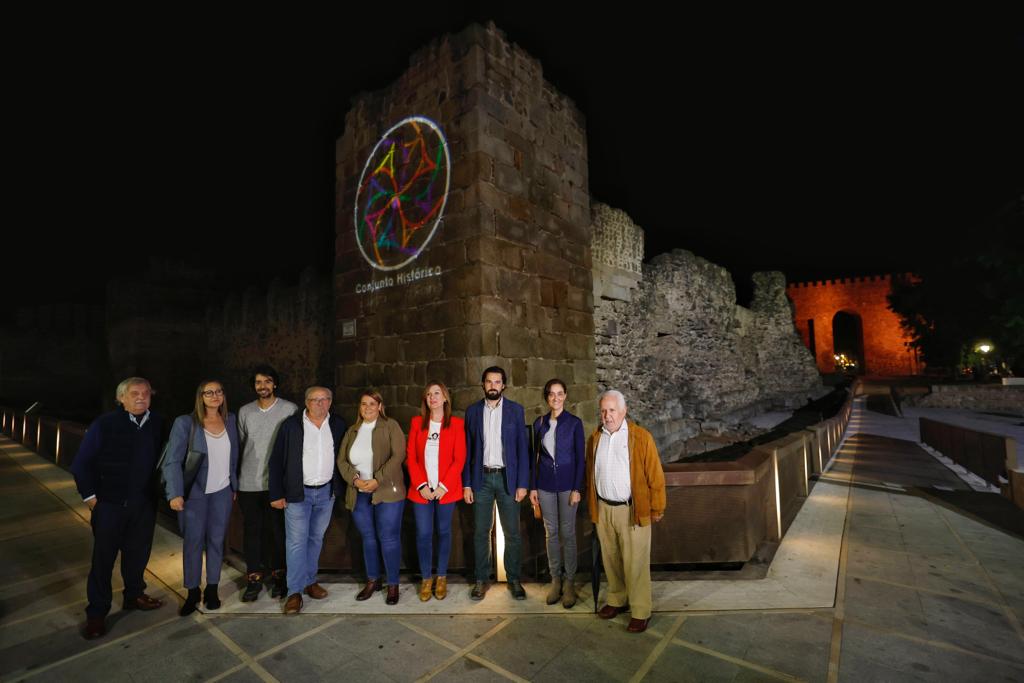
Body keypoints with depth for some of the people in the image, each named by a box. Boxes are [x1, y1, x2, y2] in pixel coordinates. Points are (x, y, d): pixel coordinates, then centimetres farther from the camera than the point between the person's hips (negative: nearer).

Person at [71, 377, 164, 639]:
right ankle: (96, 613, 25)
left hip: (144, 504, 3)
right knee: (103, 557, 9)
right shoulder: (104, 424, -10)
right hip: (110, 504, -2)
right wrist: (90, 495, -3)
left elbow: (162, 459, 4)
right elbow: (81, 464, -3)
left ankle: (134, 595, 36)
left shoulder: (157, 425, -4)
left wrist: (157, 491, 1)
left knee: (138, 553, 16)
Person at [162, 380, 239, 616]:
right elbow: (173, 461, -10)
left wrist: (235, 486, 9)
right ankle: (192, 592, 24)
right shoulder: (185, 423, -9)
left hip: (222, 492, 3)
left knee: (216, 541, 10)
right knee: (192, 542, 7)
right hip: (194, 493, -2)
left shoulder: (230, 420, 2)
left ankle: (212, 589, 25)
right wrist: (175, 494, -17)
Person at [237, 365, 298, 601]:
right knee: (251, 531, 10)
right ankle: (253, 579, 25)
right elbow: (239, 444, 13)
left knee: (279, 531, 6)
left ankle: (279, 577, 22)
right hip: (249, 483, 3)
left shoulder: (290, 409, -5)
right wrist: (235, 477, 12)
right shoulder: (245, 411, 6)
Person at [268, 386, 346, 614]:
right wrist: (276, 494, -7)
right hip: (298, 492, -3)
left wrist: (340, 488, 2)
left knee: (316, 539, 15)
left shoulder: (338, 425, -1)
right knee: (296, 542, 1)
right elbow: (276, 461, -5)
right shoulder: (291, 425, -8)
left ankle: (310, 581, 31)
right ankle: (295, 592, 13)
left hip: (326, 492, 3)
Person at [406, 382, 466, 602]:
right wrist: (421, 485, -8)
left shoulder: (456, 423, -2)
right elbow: (410, 457, 2)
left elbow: (459, 459, -5)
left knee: (444, 532, 10)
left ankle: (441, 577, 27)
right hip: (421, 490, 1)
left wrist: (443, 486, -12)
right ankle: (426, 578, 22)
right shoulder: (417, 422, 4)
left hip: (446, 490, -1)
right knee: (423, 534, 4)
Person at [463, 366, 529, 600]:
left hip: (507, 478, -1)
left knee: (512, 532, 6)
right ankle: (481, 579, 24)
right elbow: (467, 449, 4)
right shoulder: (473, 410, 3)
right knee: (481, 532, 8)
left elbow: (522, 448, -1)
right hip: (481, 478, 1)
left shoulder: (515, 410, -1)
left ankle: (514, 579, 23)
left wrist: (522, 483, -6)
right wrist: (466, 484, 0)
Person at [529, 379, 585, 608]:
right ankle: (555, 580, 26)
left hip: (567, 483, -3)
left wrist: (577, 488, -9)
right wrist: (533, 487, 5)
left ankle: (569, 583, 21)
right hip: (545, 483, 3)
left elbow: (580, 457, -5)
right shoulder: (539, 423, 3)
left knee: (567, 533, 6)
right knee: (551, 532, 11)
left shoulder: (574, 422, -5)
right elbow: (535, 456, 7)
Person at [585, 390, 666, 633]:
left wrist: (657, 508, -5)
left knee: (635, 563, 3)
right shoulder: (595, 438, 3)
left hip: (632, 510, -4)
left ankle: (641, 612, 21)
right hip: (603, 509, 5)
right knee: (610, 559, 16)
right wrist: (591, 505, 13)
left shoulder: (641, 437, -11)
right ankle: (616, 600, 36)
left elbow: (655, 476, -8)